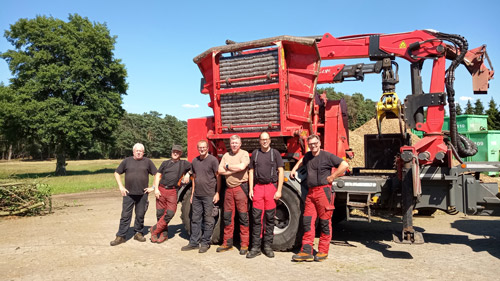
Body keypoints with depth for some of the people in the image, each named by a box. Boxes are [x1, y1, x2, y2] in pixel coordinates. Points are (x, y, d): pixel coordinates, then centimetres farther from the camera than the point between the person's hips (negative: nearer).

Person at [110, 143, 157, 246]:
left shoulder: (147, 162, 4)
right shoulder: (127, 161, 5)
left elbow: (157, 174, 8)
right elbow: (117, 173, 12)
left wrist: (153, 187, 1)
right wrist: (121, 187, 3)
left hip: (142, 194, 0)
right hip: (129, 194, 0)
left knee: (140, 215, 9)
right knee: (125, 215, 1)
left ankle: (138, 233, 24)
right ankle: (120, 236, 8)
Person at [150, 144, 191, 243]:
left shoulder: (184, 164, 9)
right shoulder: (165, 163, 15)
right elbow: (158, 175, 13)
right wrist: (156, 189, 2)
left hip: (172, 191, -2)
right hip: (161, 190, 2)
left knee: (170, 213, -12)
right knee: (160, 213, 3)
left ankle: (155, 229, 6)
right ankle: (164, 234, 17)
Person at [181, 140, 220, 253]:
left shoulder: (213, 160, -5)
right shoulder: (195, 161, 13)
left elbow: (218, 177, -5)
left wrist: (217, 193, -10)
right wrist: (192, 193, 17)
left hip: (209, 195, -6)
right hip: (197, 195, 6)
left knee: (208, 220, 2)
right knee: (195, 219, 10)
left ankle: (205, 243, 12)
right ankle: (194, 242, 19)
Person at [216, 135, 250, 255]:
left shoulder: (244, 154, -1)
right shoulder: (226, 155, 15)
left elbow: (242, 167, -19)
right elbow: (220, 171, 4)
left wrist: (228, 166, -4)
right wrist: (235, 170, -8)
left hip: (240, 187, -5)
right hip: (229, 188, 5)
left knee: (243, 216, -3)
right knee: (227, 216, 9)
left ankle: (244, 244, 5)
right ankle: (227, 243, 19)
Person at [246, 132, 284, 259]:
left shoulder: (275, 153, 4)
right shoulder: (255, 153, 11)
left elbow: (280, 172, 1)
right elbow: (251, 171, 12)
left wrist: (279, 190, -7)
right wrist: (251, 189, 4)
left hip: (271, 186, -1)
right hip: (258, 187, 2)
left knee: (270, 218, 4)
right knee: (256, 217, 0)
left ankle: (267, 246, 14)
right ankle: (255, 247, 6)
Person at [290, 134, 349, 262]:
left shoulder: (327, 156, -3)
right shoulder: (308, 156, 16)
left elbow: (344, 165, -9)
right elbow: (302, 161, 41)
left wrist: (332, 177, -8)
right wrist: (294, 169, 29)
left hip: (324, 191, -6)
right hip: (311, 192, 6)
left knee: (325, 222, 1)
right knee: (308, 221, 2)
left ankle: (323, 251, 11)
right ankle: (306, 251, 6)